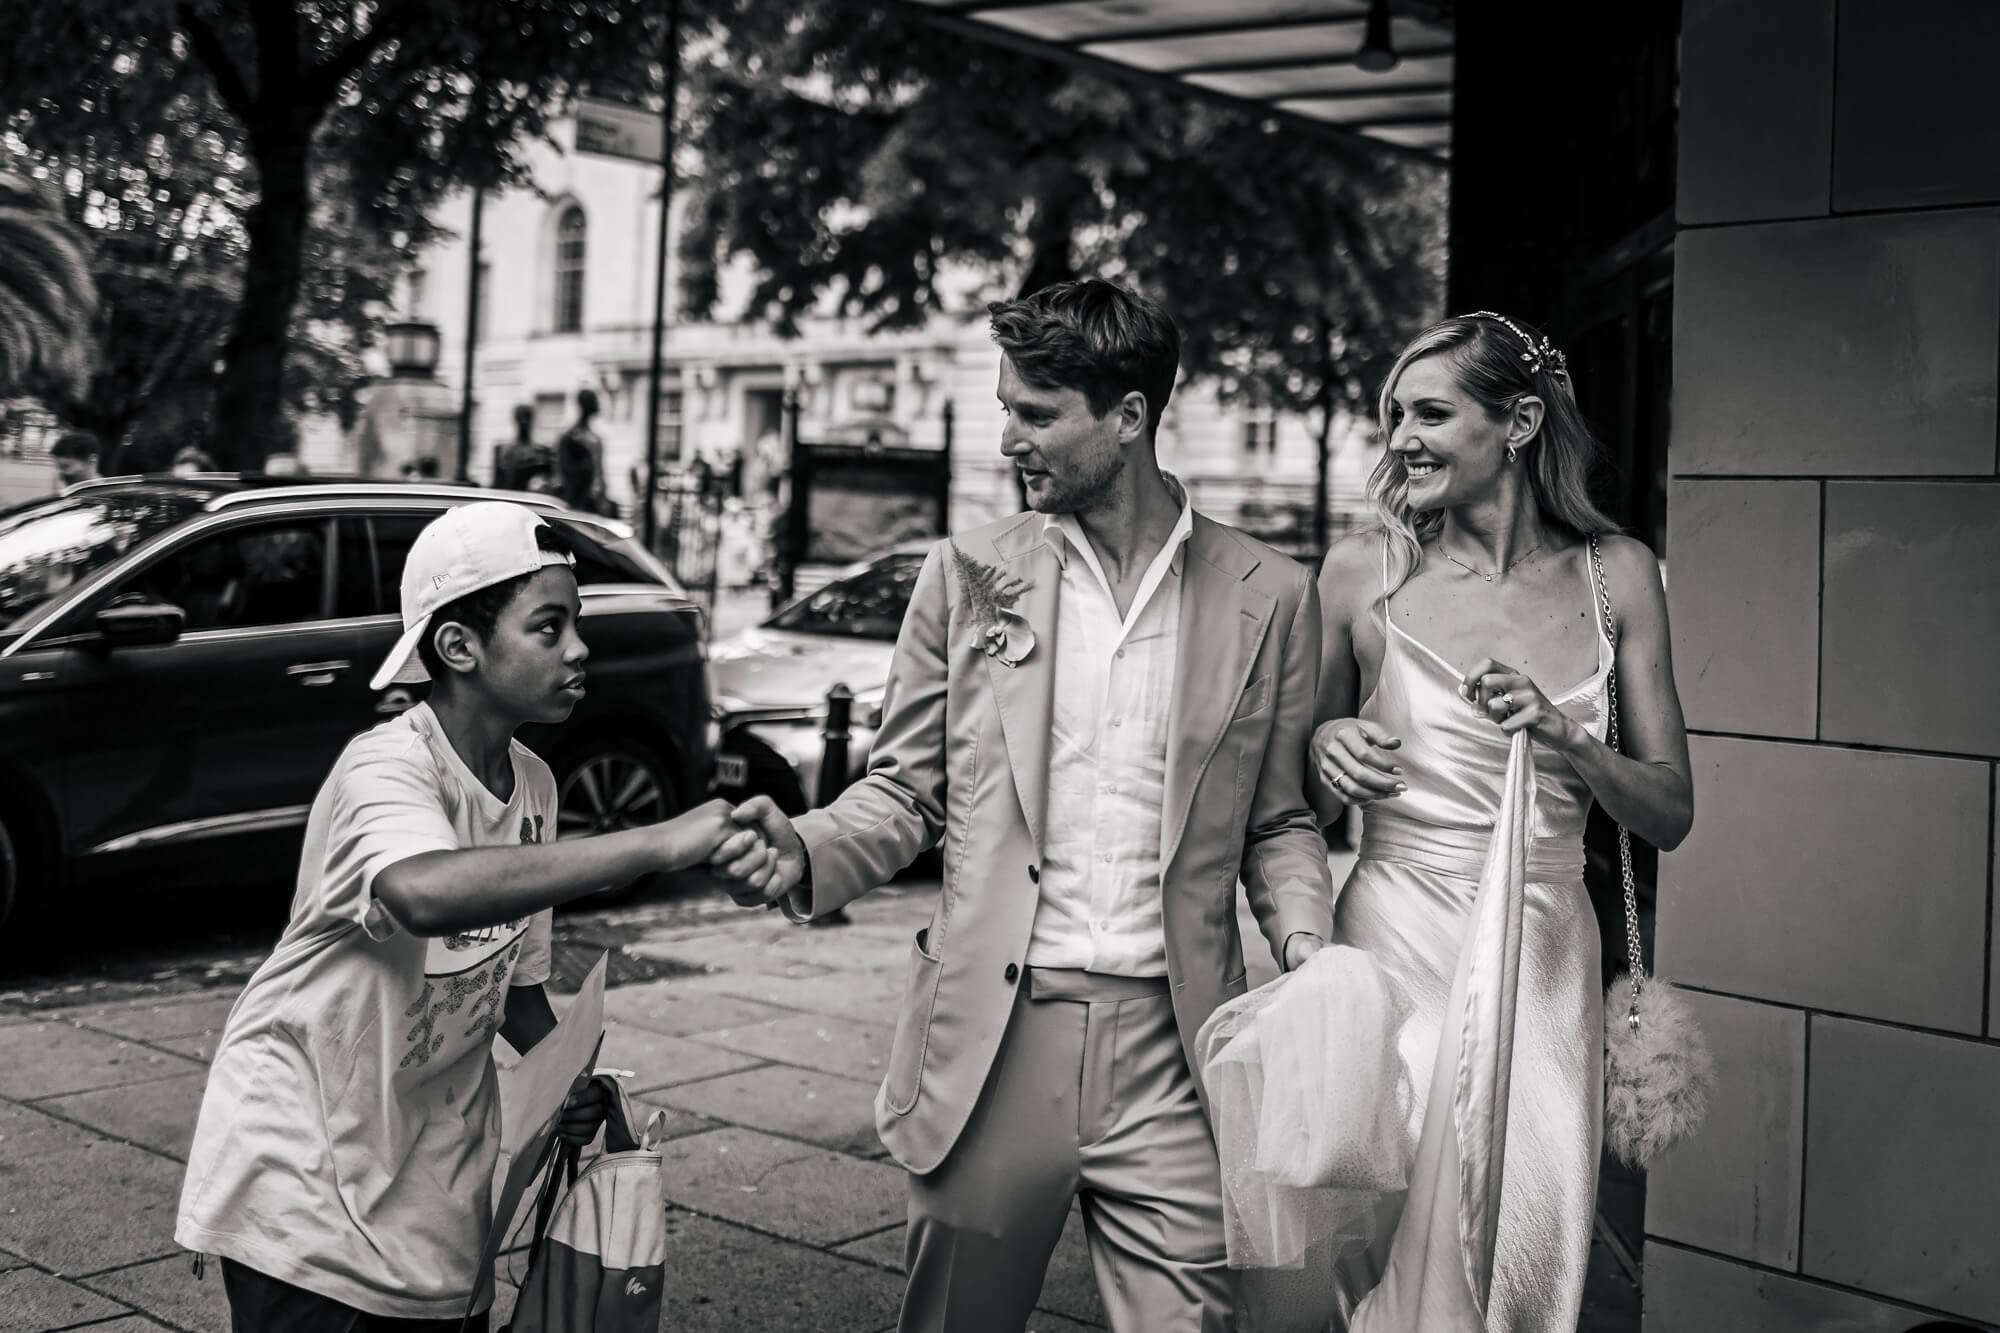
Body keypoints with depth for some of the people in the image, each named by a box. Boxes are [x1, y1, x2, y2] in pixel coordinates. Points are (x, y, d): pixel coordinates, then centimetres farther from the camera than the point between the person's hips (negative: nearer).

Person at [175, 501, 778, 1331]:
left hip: (434, 1155, 7)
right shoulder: (387, 767, -23)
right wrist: (660, 844, -49)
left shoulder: (533, 786, -1)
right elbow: (425, 893, -47)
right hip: (302, 1157, -6)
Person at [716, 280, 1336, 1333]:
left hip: (1170, 1050, 0)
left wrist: (1306, 945, -8)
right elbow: (905, 789, 7)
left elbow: (1278, 821, 10)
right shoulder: (968, 574, 4)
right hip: (989, 1039, 1)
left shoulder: (1267, 596, 3)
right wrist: (805, 854, -13)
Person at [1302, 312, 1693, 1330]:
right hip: (1394, 946, -1)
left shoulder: (1615, 574, 3)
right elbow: (1304, 806, 11)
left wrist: (1565, 739, -12)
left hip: (1546, 960, 2)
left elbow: (1671, 813, 6)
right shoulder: (1362, 569, -1)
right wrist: (1329, 751, -12)